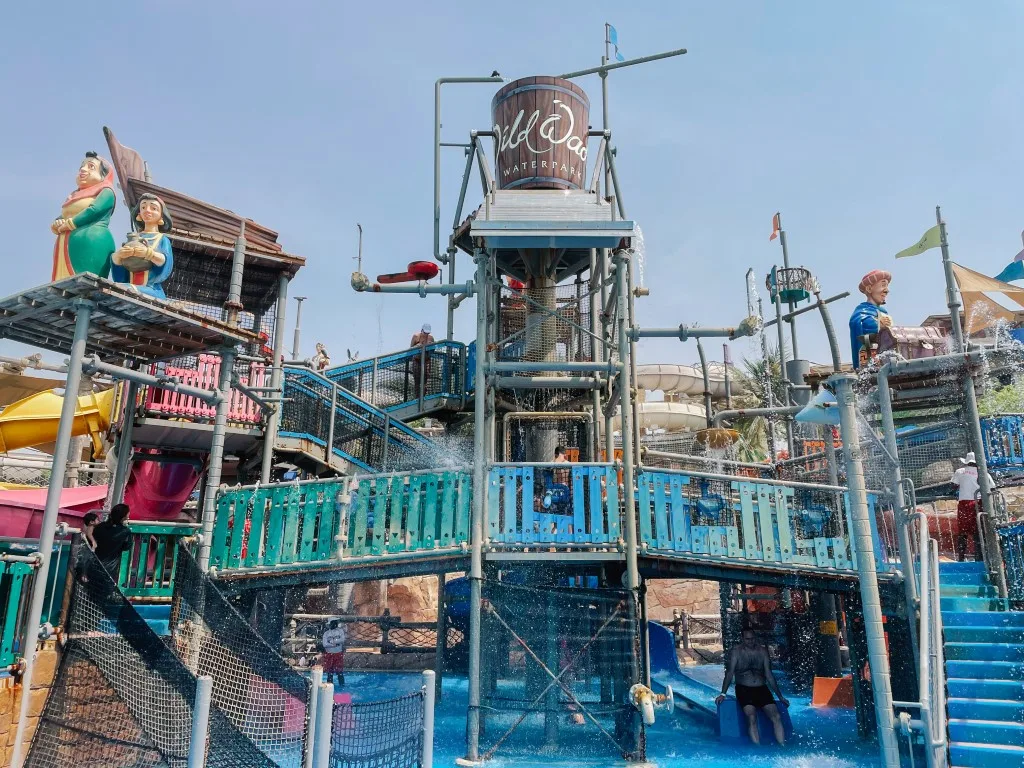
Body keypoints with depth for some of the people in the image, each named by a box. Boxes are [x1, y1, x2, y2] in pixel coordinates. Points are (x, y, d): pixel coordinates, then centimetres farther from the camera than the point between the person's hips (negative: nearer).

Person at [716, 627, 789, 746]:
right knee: (752, 717, -27)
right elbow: (729, 673, -3)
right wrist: (723, 694, -12)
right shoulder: (737, 652, 2)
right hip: (744, 690, -3)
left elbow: (769, 675, 14)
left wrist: (780, 696, 14)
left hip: (762, 689, 3)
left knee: (776, 717, -18)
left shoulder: (762, 651, 10)